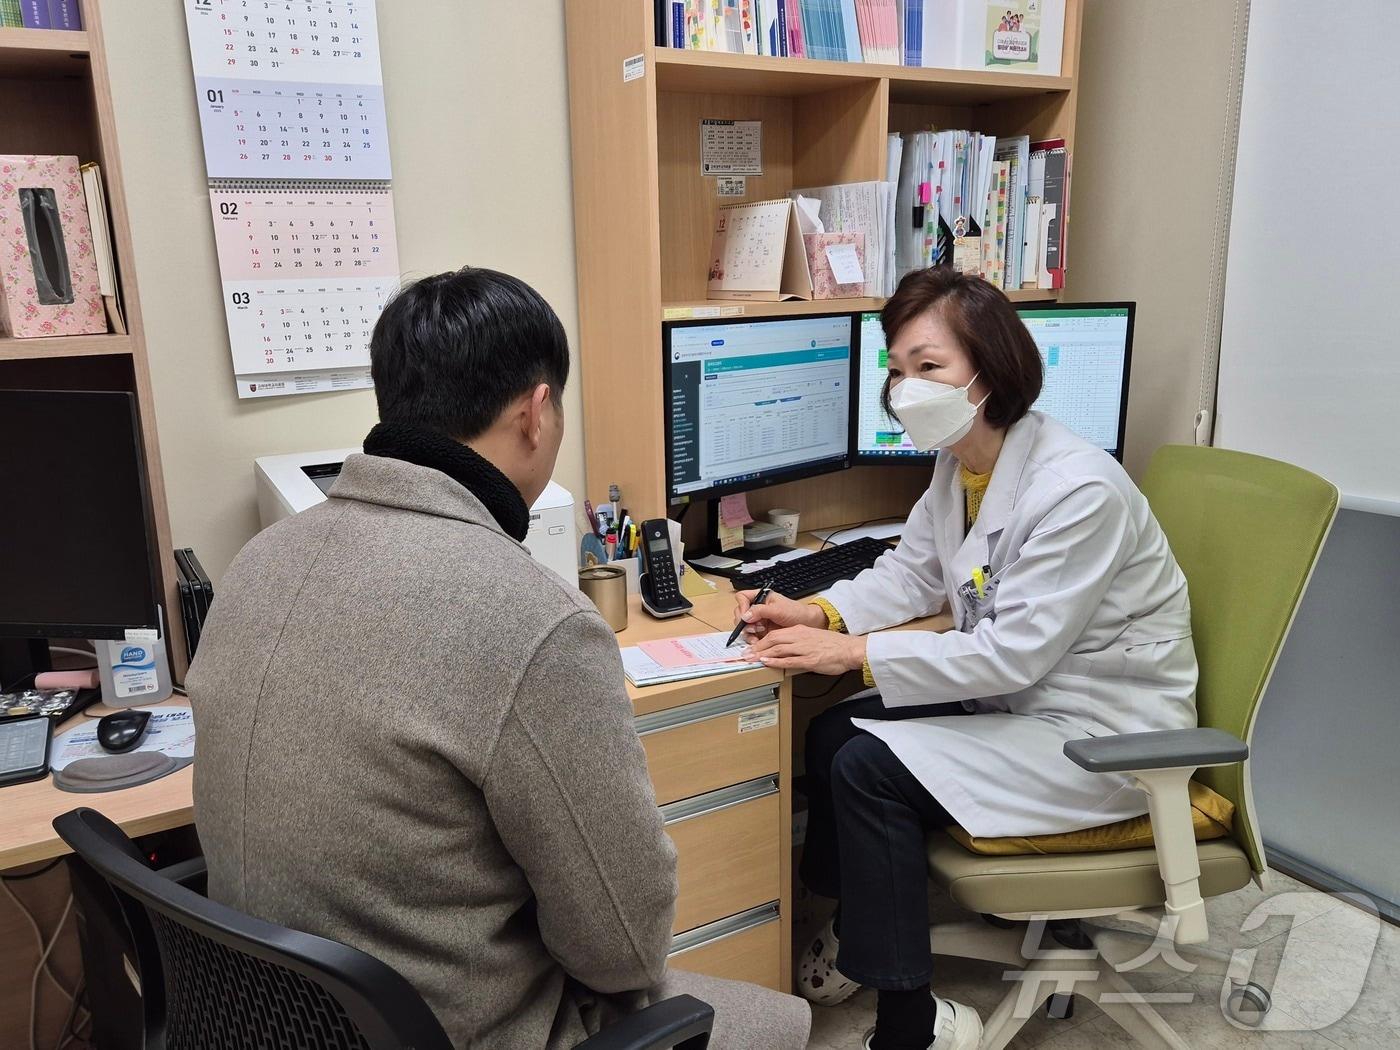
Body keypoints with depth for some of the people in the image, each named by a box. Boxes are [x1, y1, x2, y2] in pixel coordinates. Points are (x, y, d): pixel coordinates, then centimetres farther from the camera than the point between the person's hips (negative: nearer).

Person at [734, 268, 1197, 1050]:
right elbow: (912, 572, 9)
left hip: (1102, 732, -9)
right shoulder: (962, 463, 0)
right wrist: (820, 613, -10)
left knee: (868, 769, -18)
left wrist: (855, 652, -27)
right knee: (833, 734, 0)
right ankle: (858, 929, 24)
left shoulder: (1077, 490, -28)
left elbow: (1014, 654, -28)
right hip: (1017, 692, 9)